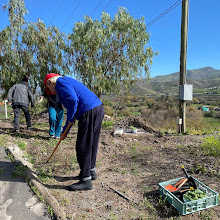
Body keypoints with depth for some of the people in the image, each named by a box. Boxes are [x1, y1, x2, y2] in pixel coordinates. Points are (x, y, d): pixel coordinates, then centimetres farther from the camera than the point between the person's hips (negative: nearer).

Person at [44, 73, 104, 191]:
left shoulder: (60, 82, 0)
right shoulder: (68, 82, 30)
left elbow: (73, 100, -21)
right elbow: (71, 111, 33)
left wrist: (71, 118, -5)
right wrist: (64, 131, 36)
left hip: (89, 112, -10)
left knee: (83, 147, -1)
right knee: (91, 144, 20)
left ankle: (86, 180, 9)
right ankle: (91, 170, 36)